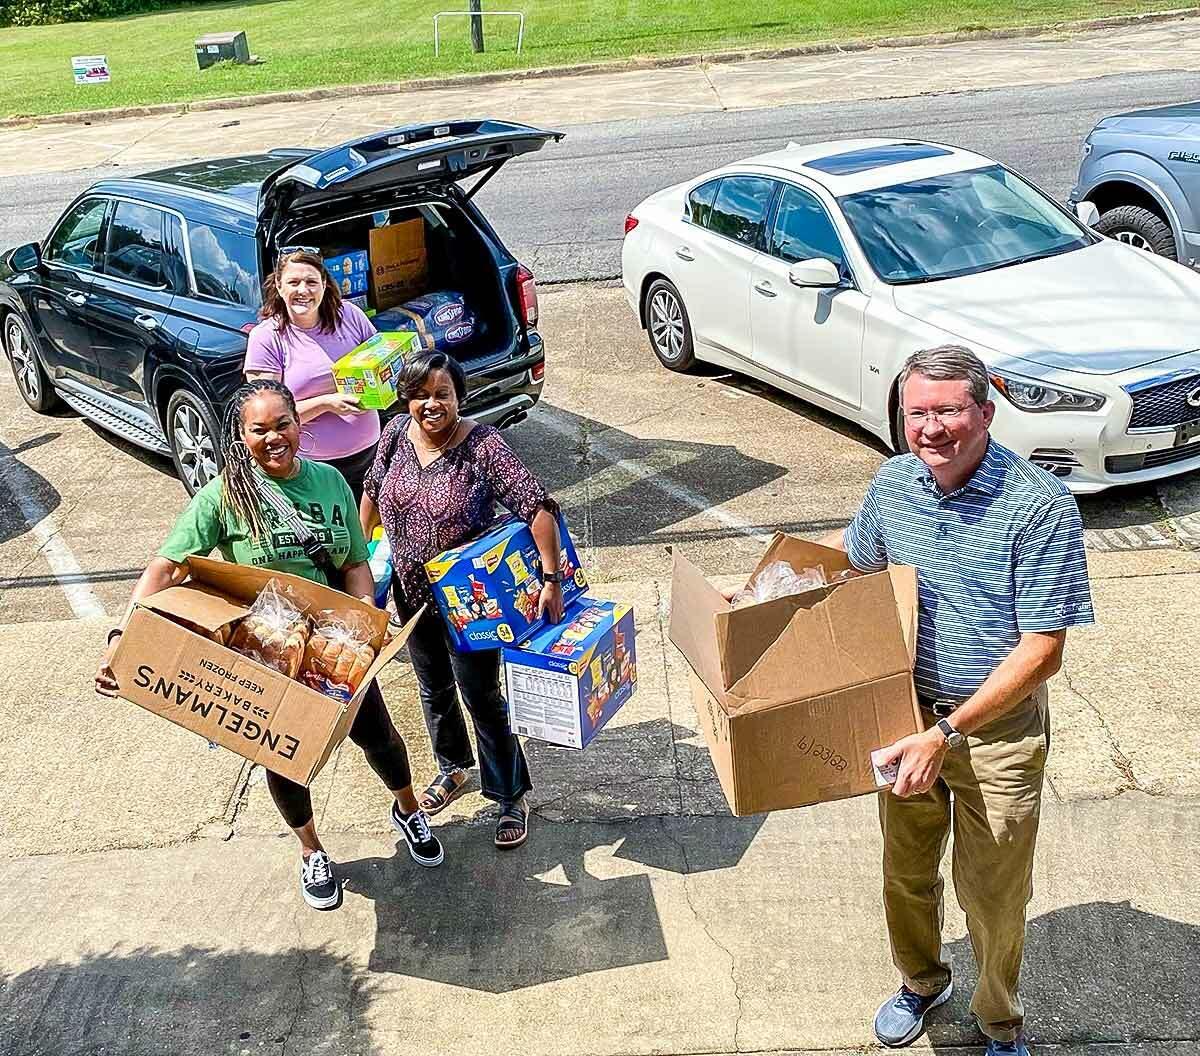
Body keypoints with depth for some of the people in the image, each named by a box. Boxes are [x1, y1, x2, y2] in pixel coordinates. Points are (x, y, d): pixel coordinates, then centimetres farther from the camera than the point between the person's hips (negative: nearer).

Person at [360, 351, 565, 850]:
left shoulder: (482, 445, -23)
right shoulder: (398, 432, -6)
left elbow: (537, 507, -29)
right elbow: (374, 490, 12)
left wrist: (551, 578, -34)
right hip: (413, 593, 6)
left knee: (482, 696, 5)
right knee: (434, 688, 23)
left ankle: (511, 797, 23)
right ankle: (453, 766, 48)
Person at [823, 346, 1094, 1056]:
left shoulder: (1042, 506, -22)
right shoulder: (894, 483, -6)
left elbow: (1041, 652, -22)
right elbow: (853, 554, 16)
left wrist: (947, 734, -26)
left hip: (1000, 728, -4)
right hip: (907, 713, 4)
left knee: (994, 893, 12)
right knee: (906, 871, 22)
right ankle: (922, 981, 50)